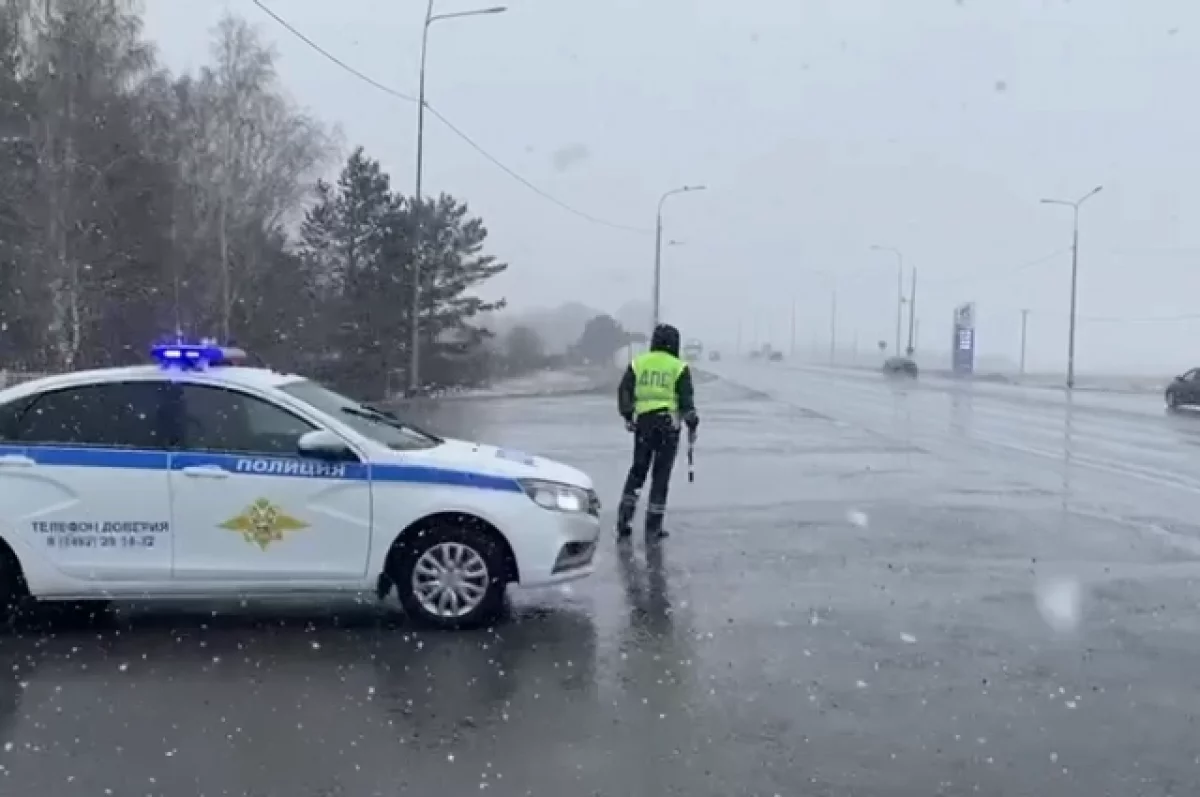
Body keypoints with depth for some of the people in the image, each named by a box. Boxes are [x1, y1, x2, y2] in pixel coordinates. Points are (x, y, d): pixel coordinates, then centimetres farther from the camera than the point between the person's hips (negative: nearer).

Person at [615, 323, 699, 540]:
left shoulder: (638, 363, 6)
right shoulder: (679, 367, -2)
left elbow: (624, 391, 6)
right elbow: (686, 400, -5)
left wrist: (627, 416, 17)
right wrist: (692, 425, 4)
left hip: (643, 422, 3)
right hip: (668, 423, -3)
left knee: (637, 471, 14)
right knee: (661, 475, 4)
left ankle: (624, 521, 9)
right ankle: (653, 527, 6)